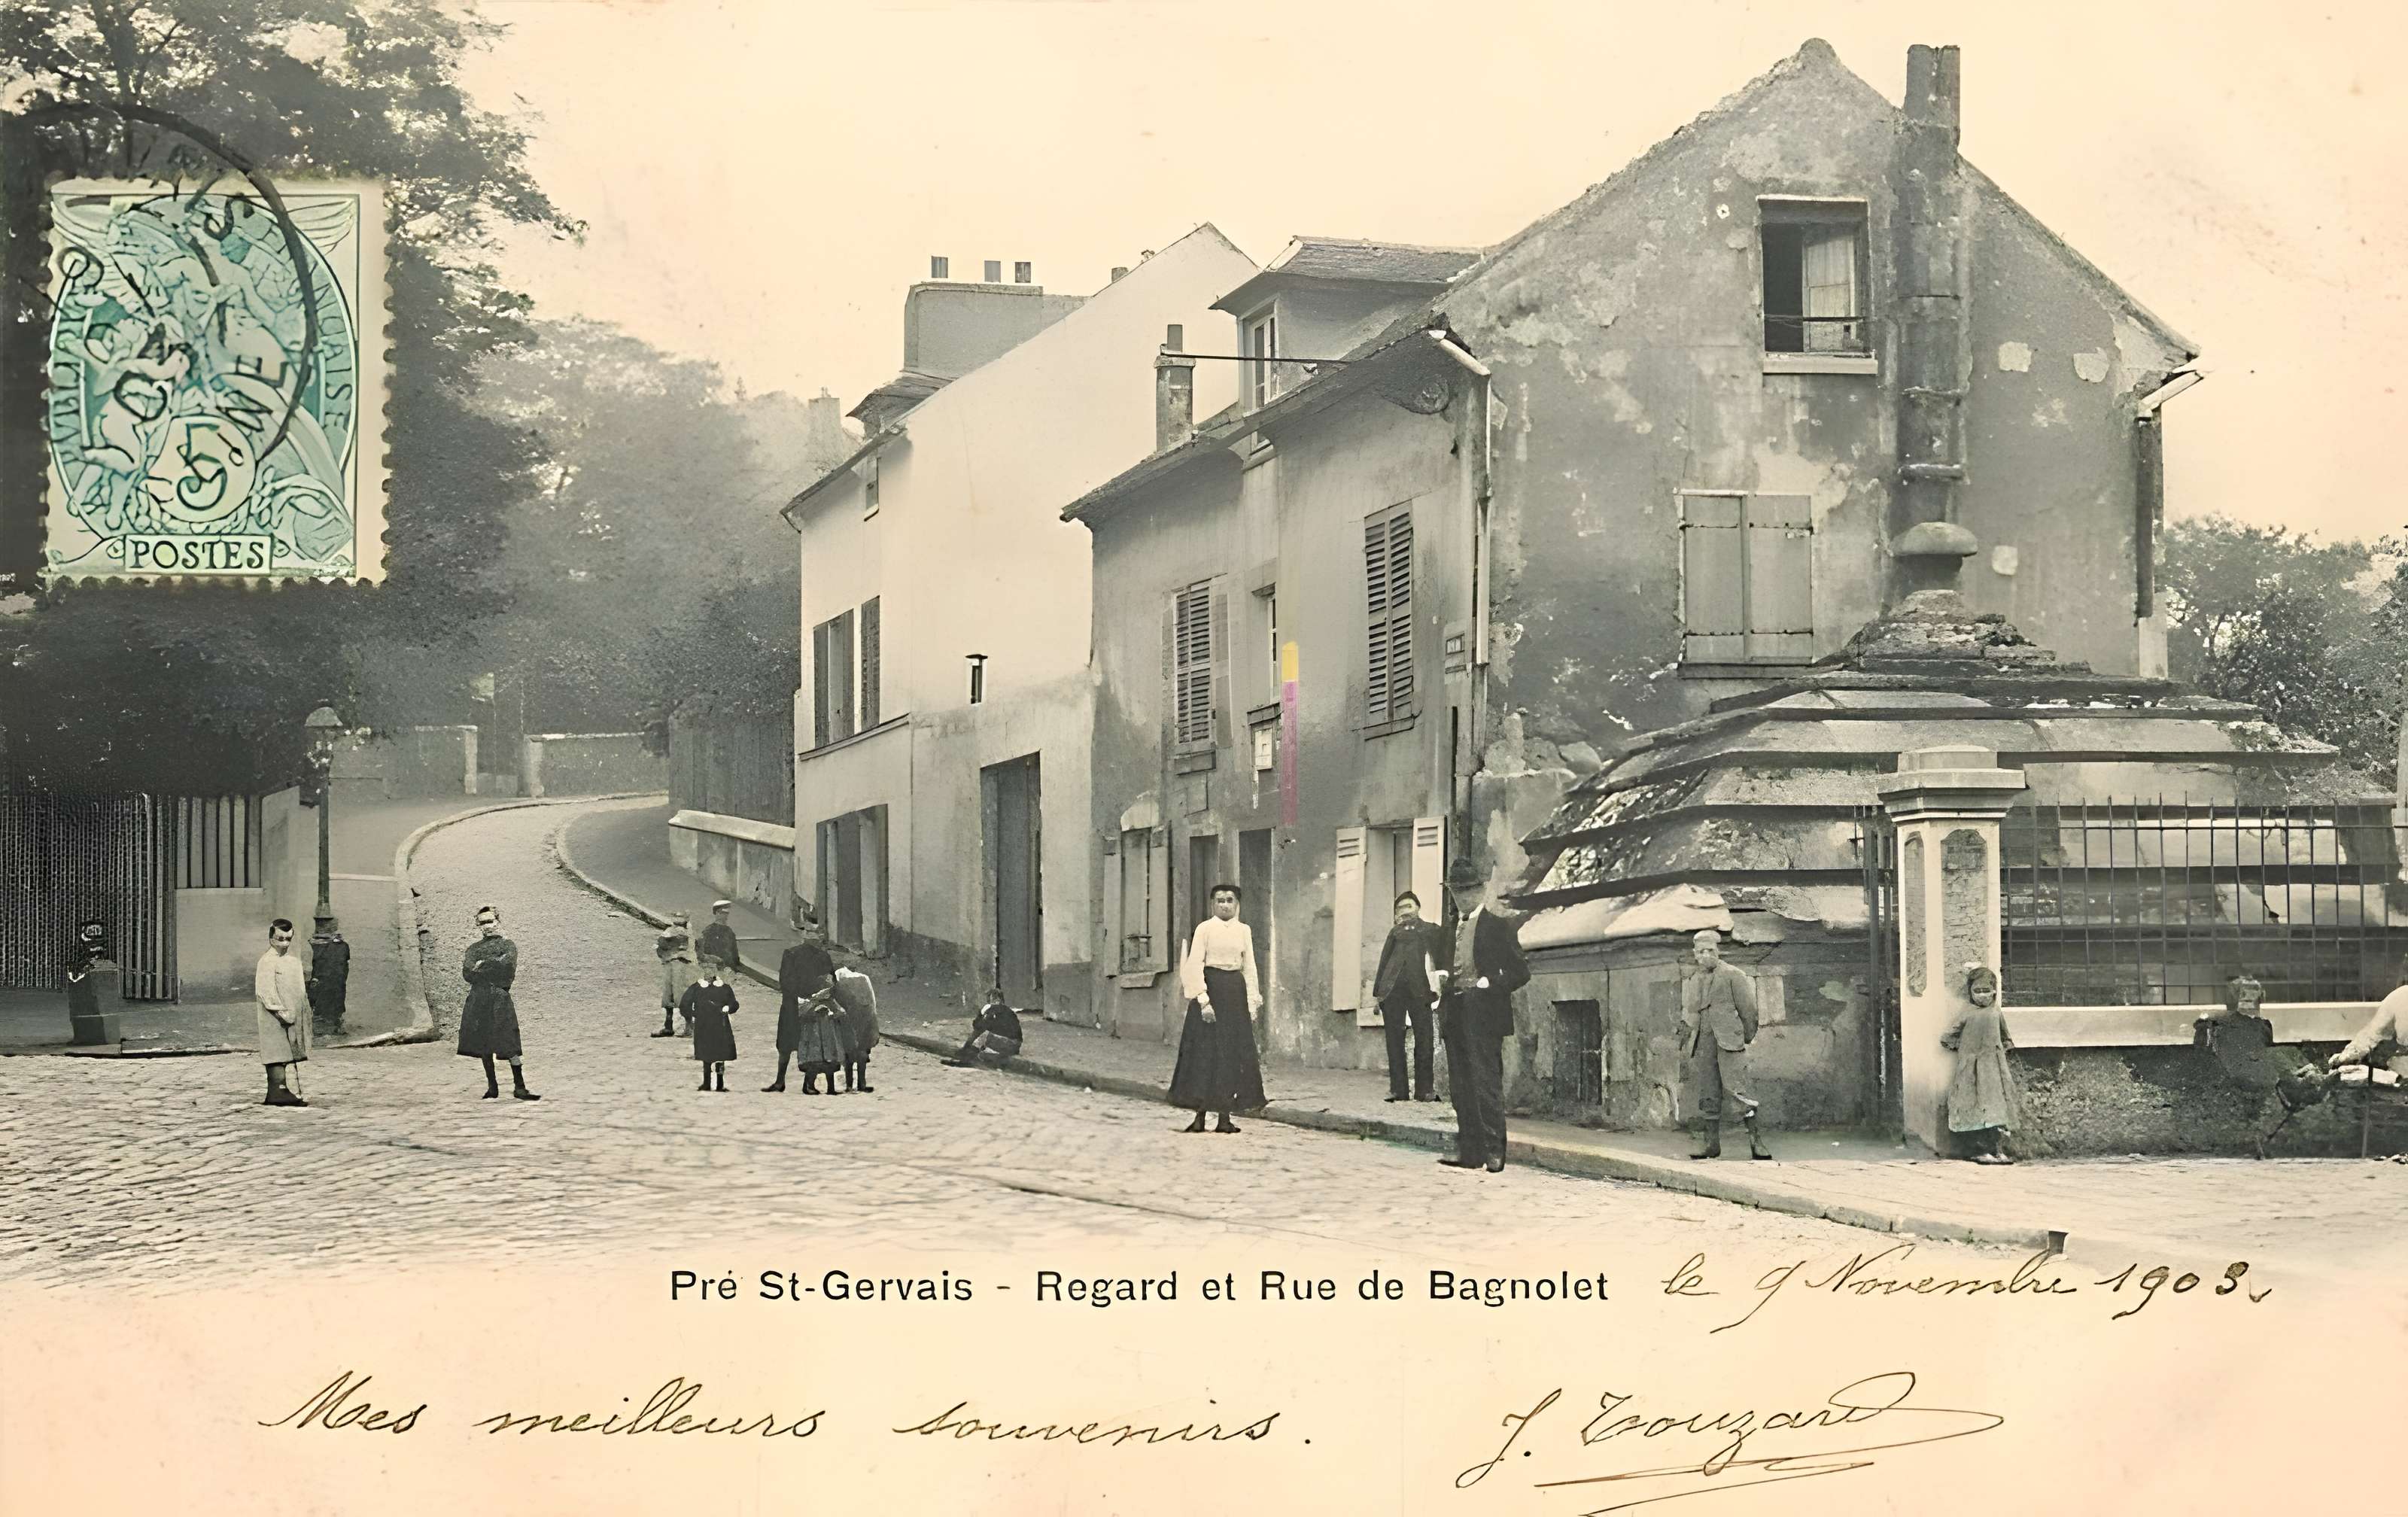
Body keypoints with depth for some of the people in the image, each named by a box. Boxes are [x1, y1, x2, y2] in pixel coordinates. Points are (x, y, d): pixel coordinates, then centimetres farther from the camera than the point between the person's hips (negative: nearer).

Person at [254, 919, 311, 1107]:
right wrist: (281, 1012, -22)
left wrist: (306, 1013, 15)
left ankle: (293, 1092, 13)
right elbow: (265, 991, -17)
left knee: (292, 1058, 9)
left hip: (294, 1019, 8)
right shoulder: (267, 961, -9)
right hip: (275, 1020, -8)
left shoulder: (294, 962, 17)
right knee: (278, 1056, -10)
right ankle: (278, 1092, -13)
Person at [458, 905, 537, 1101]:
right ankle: (492, 1087, 14)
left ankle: (519, 1087, -9)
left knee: (511, 1045, -10)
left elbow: (506, 965, -10)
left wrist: (483, 966, -3)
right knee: (484, 1046, 4)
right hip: (479, 1001, 3)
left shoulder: (508, 945, 9)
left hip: (501, 999, -3)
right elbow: (467, 974, 1)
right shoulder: (474, 949, 17)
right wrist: (494, 976, -8)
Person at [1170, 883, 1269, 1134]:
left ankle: (1225, 1117, 7)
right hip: (1210, 990, -4)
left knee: (1233, 1052, 2)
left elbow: (1249, 967, 12)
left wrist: (1252, 1001, 3)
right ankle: (1200, 1116, -3)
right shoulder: (1204, 929, -1)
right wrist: (1203, 1000, -16)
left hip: (1235, 992, 4)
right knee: (1205, 1049, -6)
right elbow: (1195, 965, -7)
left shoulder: (1244, 930, 11)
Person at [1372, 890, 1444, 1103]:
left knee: (1424, 1039, -7)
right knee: (1394, 1040, -1)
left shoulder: (1431, 929, 16)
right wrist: (1377, 992, 13)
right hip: (1391, 989, 2)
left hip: (1418, 989, -2)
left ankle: (1424, 1090, -3)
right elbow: (1384, 961, 21)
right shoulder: (1395, 932, 22)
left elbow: (1441, 958, 9)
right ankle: (1398, 1090, 0)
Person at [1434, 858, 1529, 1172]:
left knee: (1486, 1084, -11)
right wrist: (1444, 978, 4)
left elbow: (1520, 971, -5)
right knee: (1460, 1087, 7)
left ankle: (1494, 1152, -8)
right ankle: (1469, 1151, 10)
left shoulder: (1499, 924, -3)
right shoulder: (1452, 925, 18)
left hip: (1484, 1016, -7)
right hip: (1455, 1015, 7)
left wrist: (1486, 984, -15)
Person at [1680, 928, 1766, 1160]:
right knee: (1706, 1095, 3)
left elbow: (1748, 1009, 5)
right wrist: (1684, 1042, 20)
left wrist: (1747, 1037, 6)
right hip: (1701, 1043, 5)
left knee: (1738, 1089, -13)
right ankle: (1710, 1142, 9)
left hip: (1728, 1039, -5)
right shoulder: (1691, 981, 19)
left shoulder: (1733, 975, 3)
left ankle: (1755, 1139, -12)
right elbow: (1687, 1014, 27)